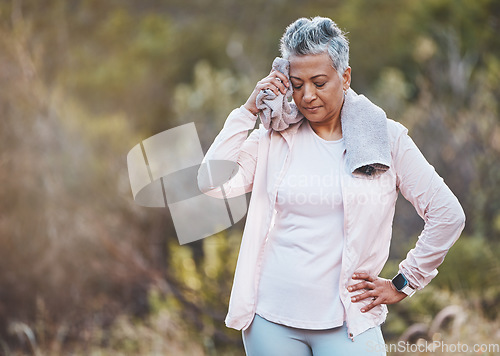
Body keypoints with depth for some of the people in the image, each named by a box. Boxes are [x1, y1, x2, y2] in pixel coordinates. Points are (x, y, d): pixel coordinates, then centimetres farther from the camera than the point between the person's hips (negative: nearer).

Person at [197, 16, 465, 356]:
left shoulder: (386, 138, 1)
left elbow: (448, 215, 1)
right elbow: (211, 183, -6)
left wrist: (403, 284, 2)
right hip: (271, 320, 2)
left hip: (346, 325, -2)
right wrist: (249, 110, -3)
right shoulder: (274, 140, 7)